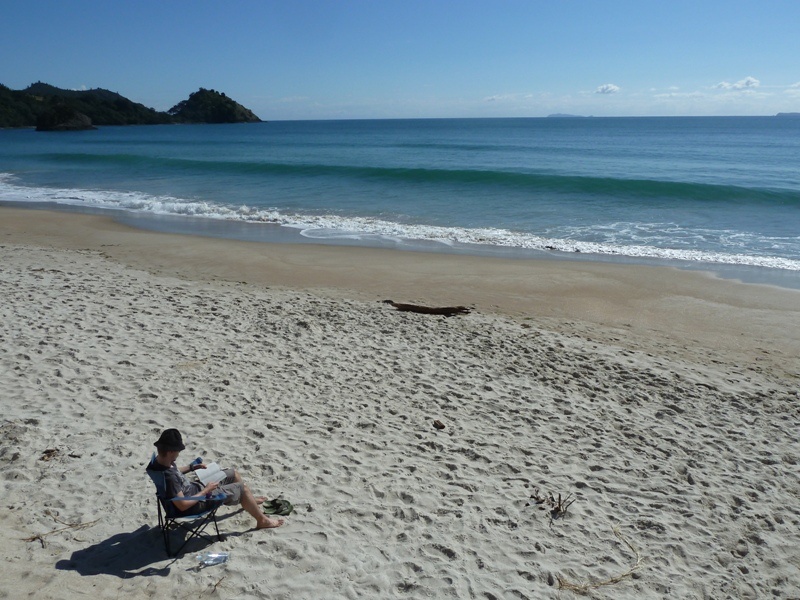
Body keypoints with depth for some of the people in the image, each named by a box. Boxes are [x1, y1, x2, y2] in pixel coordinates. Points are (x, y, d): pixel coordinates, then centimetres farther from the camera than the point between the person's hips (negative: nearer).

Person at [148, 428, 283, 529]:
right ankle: (263, 520, 17)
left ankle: (250, 500, 47)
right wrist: (205, 491, -22)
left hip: (194, 487, 10)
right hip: (197, 502, -10)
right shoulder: (168, 476, -38)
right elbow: (182, 505, -33)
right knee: (242, 487, -3)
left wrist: (192, 467, 2)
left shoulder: (160, 461, -10)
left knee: (233, 474, 20)